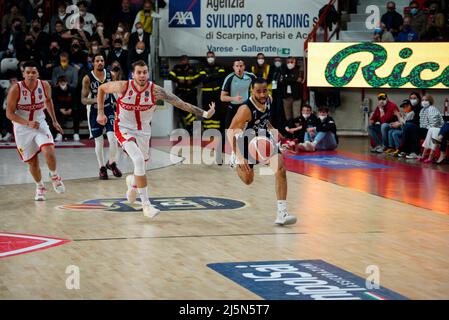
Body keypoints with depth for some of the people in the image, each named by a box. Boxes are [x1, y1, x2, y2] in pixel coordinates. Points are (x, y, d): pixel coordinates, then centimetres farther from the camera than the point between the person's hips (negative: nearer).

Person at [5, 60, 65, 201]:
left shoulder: (45, 86, -10)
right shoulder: (16, 89, -19)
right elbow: (9, 113, -15)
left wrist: (54, 121, 16)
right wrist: (28, 123, -26)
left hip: (40, 124, 1)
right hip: (22, 128, -1)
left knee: (49, 151, -22)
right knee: (32, 162, 6)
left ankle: (54, 177, 7)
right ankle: (39, 187, 31)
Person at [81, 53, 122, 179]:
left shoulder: (110, 75, -4)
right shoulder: (88, 78, -13)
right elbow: (83, 99, -12)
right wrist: (95, 100, -31)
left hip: (108, 109, 2)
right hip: (94, 111, -1)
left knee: (113, 137, -12)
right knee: (99, 141, 4)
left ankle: (112, 163, 11)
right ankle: (102, 168, 19)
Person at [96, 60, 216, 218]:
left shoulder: (155, 90, -19)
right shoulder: (123, 87, -20)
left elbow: (180, 103, -21)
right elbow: (102, 88, -1)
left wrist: (204, 113, -28)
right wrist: (101, 113, -1)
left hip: (144, 131, 3)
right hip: (124, 129, -3)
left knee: (142, 163, 17)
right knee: (139, 160, -24)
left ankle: (133, 182, 56)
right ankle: (145, 204, -18)